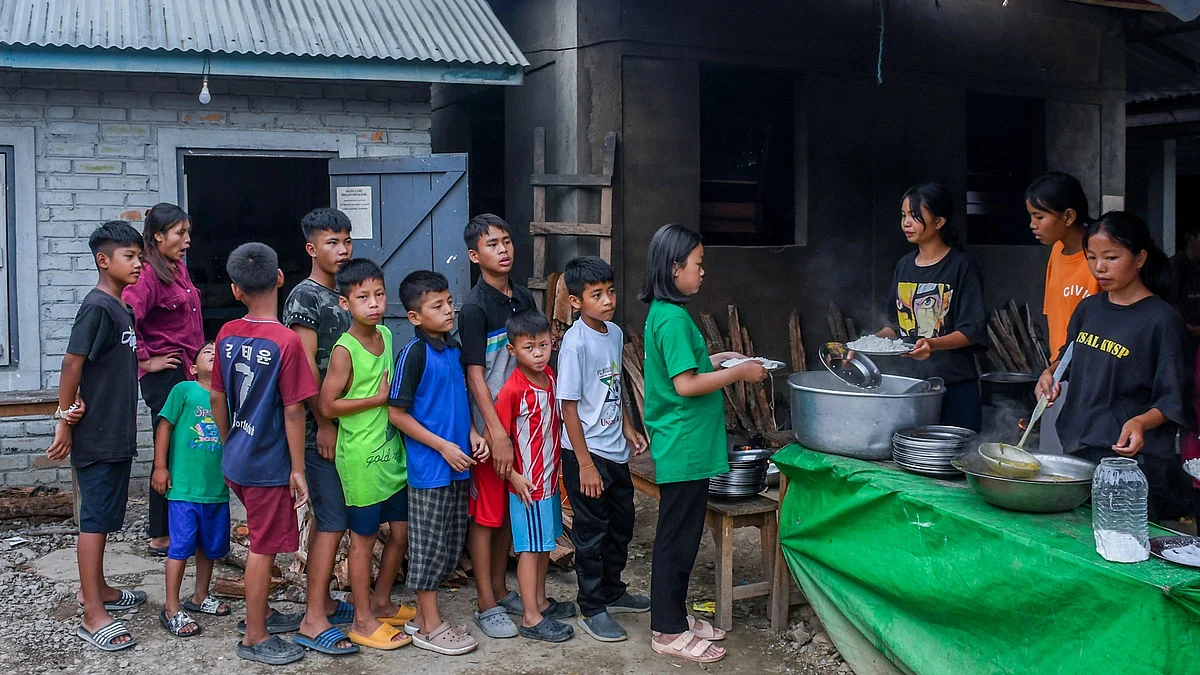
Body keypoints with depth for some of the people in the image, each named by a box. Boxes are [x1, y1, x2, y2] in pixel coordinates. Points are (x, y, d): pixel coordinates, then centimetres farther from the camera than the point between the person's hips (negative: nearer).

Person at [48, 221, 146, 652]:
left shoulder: (121, 309, 12)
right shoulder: (97, 306, -16)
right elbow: (73, 362, -18)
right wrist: (65, 419, -16)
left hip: (117, 435, 9)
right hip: (96, 437, -9)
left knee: (104, 517, 19)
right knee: (95, 519, -3)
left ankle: (96, 590, 32)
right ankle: (93, 616, 3)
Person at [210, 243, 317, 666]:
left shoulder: (227, 335, -1)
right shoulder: (286, 341, -20)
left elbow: (217, 398, 8)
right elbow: (293, 411, -18)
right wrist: (298, 469, -11)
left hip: (236, 460, 7)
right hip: (269, 465, -7)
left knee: (263, 541, 22)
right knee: (264, 548, 5)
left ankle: (260, 613, 36)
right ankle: (255, 637, 16)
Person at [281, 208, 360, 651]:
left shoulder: (342, 294, 14)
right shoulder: (304, 296, -11)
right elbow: (305, 365, -17)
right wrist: (323, 423, -18)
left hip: (342, 421, 8)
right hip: (319, 425, -8)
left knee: (325, 516, 14)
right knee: (334, 520, -8)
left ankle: (321, 601, 25)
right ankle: (314, 620, -3)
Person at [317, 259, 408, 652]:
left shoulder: (386, 335, 5)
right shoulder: (345, 350, -17)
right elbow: (327, 405, -19)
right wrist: (378, 400, -16)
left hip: (393, 453, 7)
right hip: (361, 457, -7)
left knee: (402, 532, 15)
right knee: (364, 538, 5)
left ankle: (382, 603, 34)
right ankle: (363, 621, 19)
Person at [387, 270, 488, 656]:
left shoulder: (454, 349, 8)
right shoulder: (414, 354, -14)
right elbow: (397, 414, -14)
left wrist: (472, 434, 2)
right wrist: (443, 446, -16)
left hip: (458, 464, 8)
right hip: (429, 466, -8)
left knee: (451, 543, 14)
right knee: (429, 545, 3)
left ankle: (423, 616, 28)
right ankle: (430, 628, 15)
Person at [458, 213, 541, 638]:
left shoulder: (523, 298, 8)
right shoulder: (475, 307, -13)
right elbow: (475, 375, -16)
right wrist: (497, 433, -21)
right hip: (490, 426, -7)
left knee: (511, 510, 16)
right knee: (486, 515, 3)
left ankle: (501, 590, 30)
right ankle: (486, 605, 13)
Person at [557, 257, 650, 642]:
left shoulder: (615, 333, 4)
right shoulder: (575, 342, -19)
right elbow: (569, 406, -18)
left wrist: (628, 430, 15)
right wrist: (585, 464, -19)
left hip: (615, 451, 8)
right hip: (587, 452, -8)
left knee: (621, 524, 19)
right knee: (591, 532, 4)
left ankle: (612, 591, 37)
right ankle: (592, 610, 17)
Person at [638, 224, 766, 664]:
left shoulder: (663, 313, 11)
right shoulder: (673, 318, -19)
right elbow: (685, 385, -23)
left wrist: (714, 360, 13)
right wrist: (740, 373, -14)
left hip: (684, 446, 10)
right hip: (685, 448, -10)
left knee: (681, 537, 18)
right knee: (677, 540, 1)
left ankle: (675, 615, 29)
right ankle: (669, 632, 12)